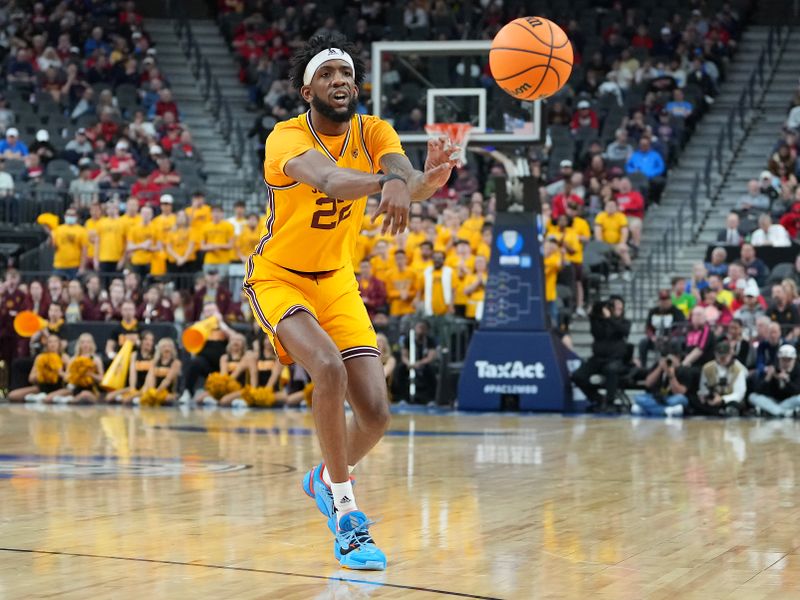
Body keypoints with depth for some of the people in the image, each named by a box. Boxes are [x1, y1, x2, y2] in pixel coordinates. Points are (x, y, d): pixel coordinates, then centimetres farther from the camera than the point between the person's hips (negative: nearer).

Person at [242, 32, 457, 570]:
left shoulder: (372, 132, -8)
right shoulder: (287, 138, -23)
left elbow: (404, 177, -30)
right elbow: (325, 177, -46)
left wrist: (423, 179, -56)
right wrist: (383, 182, -67)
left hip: (337, 280, 5)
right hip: (279, 278, -5)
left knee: (376, 414, -4)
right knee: (330, 369, -31)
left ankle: (326, 479, 30)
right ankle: (345, 513, -17)